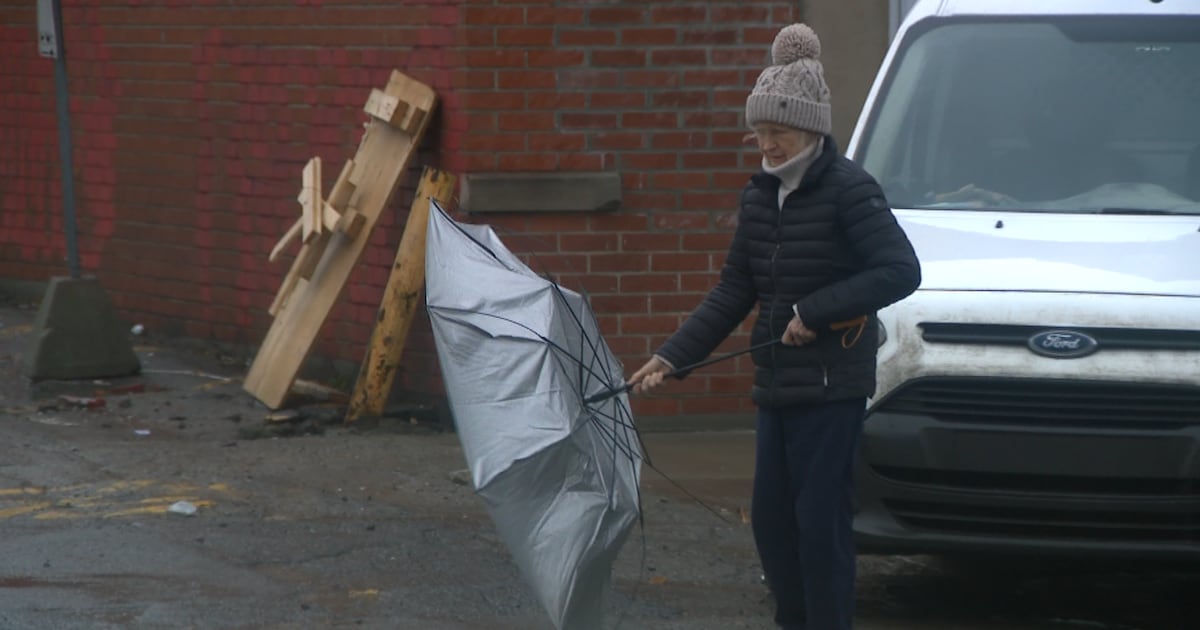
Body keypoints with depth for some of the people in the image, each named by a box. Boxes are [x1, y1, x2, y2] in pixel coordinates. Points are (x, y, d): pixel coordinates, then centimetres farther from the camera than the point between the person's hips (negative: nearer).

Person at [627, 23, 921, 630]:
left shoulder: (849, 190, -11)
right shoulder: (759, 196, 11)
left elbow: (901, 272, -18)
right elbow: (733, 291, 15)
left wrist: (816, 311, -20)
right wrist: (672, 355, 8)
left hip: (832, 386, -8)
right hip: (776, 383, 8)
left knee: (820, 521, -5)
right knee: (771, 517, 11)